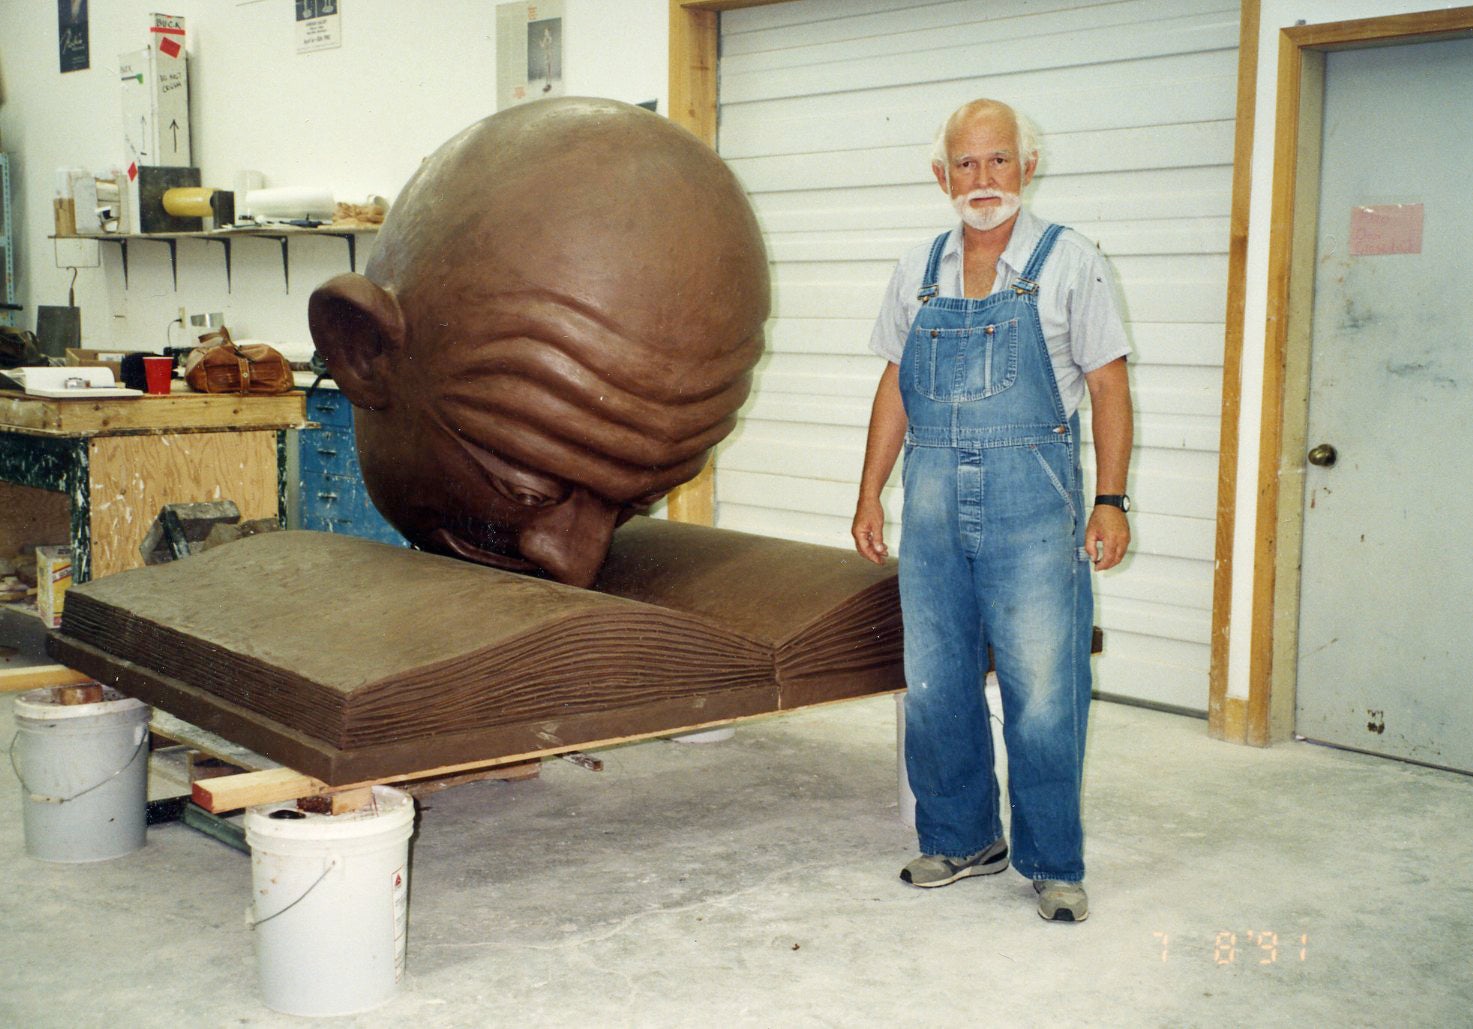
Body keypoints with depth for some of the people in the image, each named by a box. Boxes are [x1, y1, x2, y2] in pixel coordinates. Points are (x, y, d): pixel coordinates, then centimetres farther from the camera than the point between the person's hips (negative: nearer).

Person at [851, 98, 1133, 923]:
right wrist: (870, 496, 11)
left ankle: (1054, 864, 12)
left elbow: (1109, 387, -2)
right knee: (935, 687, 9)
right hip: (933, 501, 4)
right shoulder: (920, 271, 11)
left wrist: (1111, 500, -10)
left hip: (1032, 501, -4)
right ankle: (961, 841, 26)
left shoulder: (1069, 262, 0)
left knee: (1043, 690, -3)